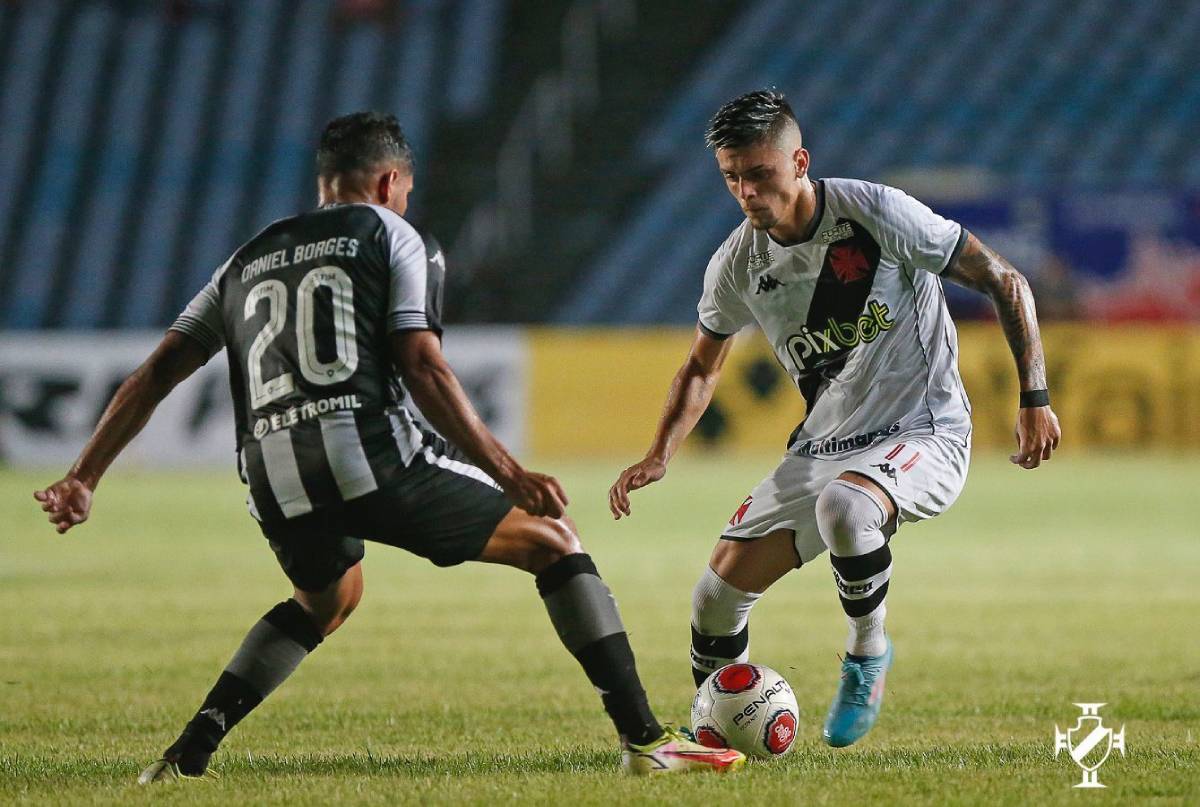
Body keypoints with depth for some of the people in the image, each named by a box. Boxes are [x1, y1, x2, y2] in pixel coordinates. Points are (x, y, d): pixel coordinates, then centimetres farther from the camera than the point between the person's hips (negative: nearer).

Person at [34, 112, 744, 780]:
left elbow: (156, 374, 22)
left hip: (271, 473, 5)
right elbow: (422, 367, -3)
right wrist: (506, 471, -6)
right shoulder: (395, 237, 12)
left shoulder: (247, 261, 27)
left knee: (329, 598, 35)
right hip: (372, 448, -5)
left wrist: (83, 478, 25)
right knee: (553, 543, 10)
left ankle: (186, 756, 21)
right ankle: (645, 738, 0)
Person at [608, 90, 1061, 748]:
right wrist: (659, 457, 1)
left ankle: (867, 656, -12)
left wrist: (1034, 399, -10)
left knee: (842, 506, -39)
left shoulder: (875, 213, -16)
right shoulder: (736, 265, -1)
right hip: (821, 447, 5)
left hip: (923, 435, -5)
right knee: (716, 598, -5)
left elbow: (1004, 282, -7)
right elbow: (702, 367, 17)